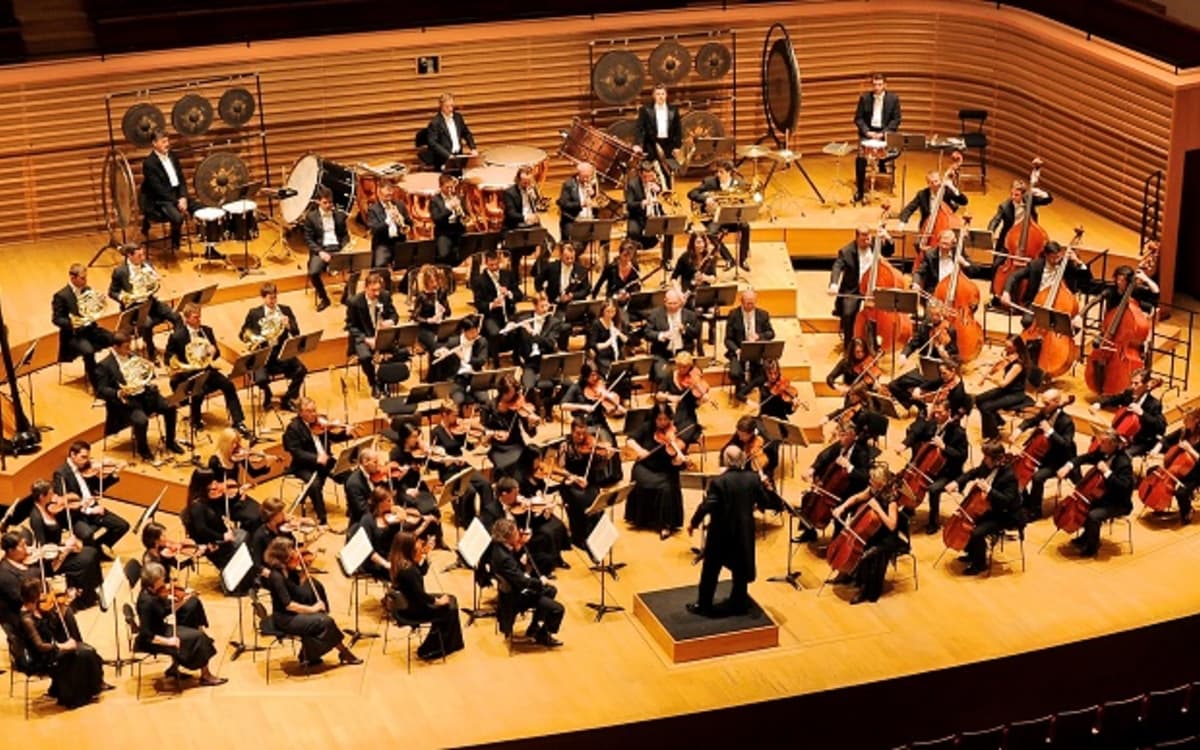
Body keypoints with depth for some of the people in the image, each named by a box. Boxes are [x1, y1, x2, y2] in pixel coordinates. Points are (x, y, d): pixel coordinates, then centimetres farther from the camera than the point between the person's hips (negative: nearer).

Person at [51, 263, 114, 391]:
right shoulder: (61, 296, -13)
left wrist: (100, 301, -10)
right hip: (74, 334, -6)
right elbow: (56, 319, -14)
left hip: (91, 328, 6)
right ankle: (94, 383, -18)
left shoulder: (87, 290, 6)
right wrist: (71, 323, -34)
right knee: (88, 351, -35)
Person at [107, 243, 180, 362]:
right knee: (147, 324, -34)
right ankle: (151, 353, -14)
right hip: (133, 305, -5)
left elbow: (155, 284, 16)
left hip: (150, 301, 6)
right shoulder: (120, 271, -10)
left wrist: (156, 284, -10)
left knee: (176, 317, -14)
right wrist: (122, 297, -23)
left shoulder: (147, 265, 5)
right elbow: (112, 292, -2)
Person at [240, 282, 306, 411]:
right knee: (261, 379, -30)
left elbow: (296, 333, 3)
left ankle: (287, 400, 0)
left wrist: (288, 325, -19)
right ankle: (267, 396, 10)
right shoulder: (254, 313, 3)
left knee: (301, 370, -24)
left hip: (282, 352, 2)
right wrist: (254, 338, -15)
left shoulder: (285, 310, 7)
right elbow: (243, 334, 6)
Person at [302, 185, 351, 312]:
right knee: (313, 273, -32)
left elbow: (345, 235, 15)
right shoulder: (311, 217, 3)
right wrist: (320, 252, -15)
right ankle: (324, 298, -5)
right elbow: (308, 239, 0)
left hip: (338, 249, 2)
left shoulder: (340, 215, 13)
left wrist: (344, 248, -5)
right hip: (321, 250, -2)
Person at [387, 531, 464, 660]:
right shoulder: (408, 569, -30)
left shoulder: (401, 562, 0)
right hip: (410, 609, -10)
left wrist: (424, 556, 1)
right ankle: (428, 651, 14)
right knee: (449, 609, 0)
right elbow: (420, 595, -26)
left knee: (451, 599, 15)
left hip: (407, 602, 10)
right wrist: (438, 601, -10)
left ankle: (452, 644, 26)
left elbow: (421, 572, 15)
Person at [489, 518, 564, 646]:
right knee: (557, 609, -9)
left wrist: (521, 546, -5)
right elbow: (522, 581, -33)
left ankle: (535, 630, 31)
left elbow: (518, 564, 11)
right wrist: (540, 581, -16)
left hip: (516, 588, 10)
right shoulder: (503, 558, -34)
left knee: (550, 591, 27)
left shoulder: (500, 546, -6)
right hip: (515, 596, -10)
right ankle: (542, 635, 19)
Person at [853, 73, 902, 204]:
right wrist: (867, 132, -15)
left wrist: (884, 133, -15)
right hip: (868, 132, 0)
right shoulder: (864, 97, 0)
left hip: (885, 132, 0)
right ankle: (859, 190, -13)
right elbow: (858, 118, 2)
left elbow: (896, 119, -1)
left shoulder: (893, 98, -1)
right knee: (861, 157, -25)